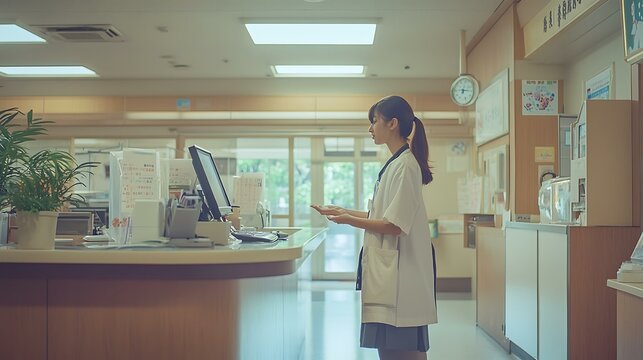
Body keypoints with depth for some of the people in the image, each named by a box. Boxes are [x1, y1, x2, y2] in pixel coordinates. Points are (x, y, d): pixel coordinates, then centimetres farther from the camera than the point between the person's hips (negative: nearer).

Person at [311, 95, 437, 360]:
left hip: (399, 271, -10)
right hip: (389, 269, 10)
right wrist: (344, 211, 12)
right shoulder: (396, 164, 15)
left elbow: (394, 225, -19)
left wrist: (348, 220, -13)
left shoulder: (404, 165, -15)